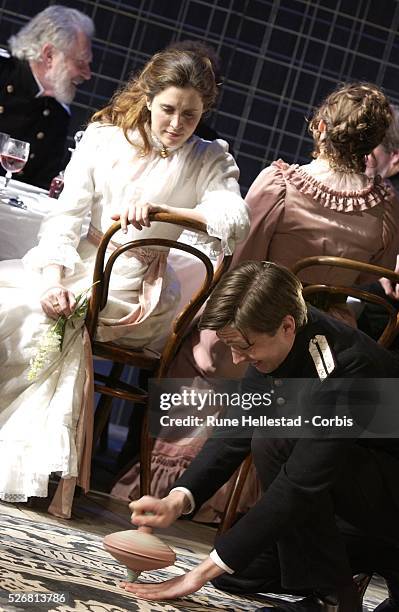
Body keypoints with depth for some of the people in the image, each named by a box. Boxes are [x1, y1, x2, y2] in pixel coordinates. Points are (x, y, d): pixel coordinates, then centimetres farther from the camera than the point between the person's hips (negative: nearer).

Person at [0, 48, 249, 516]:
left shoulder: (210, 160, 3)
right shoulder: (103, 137, 7)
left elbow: (236, 223, -16)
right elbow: (66, 215, -1)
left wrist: (159, 209, -29)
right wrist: (54, 279, -19)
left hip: (135, 288, -4)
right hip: (79, 265, 4)